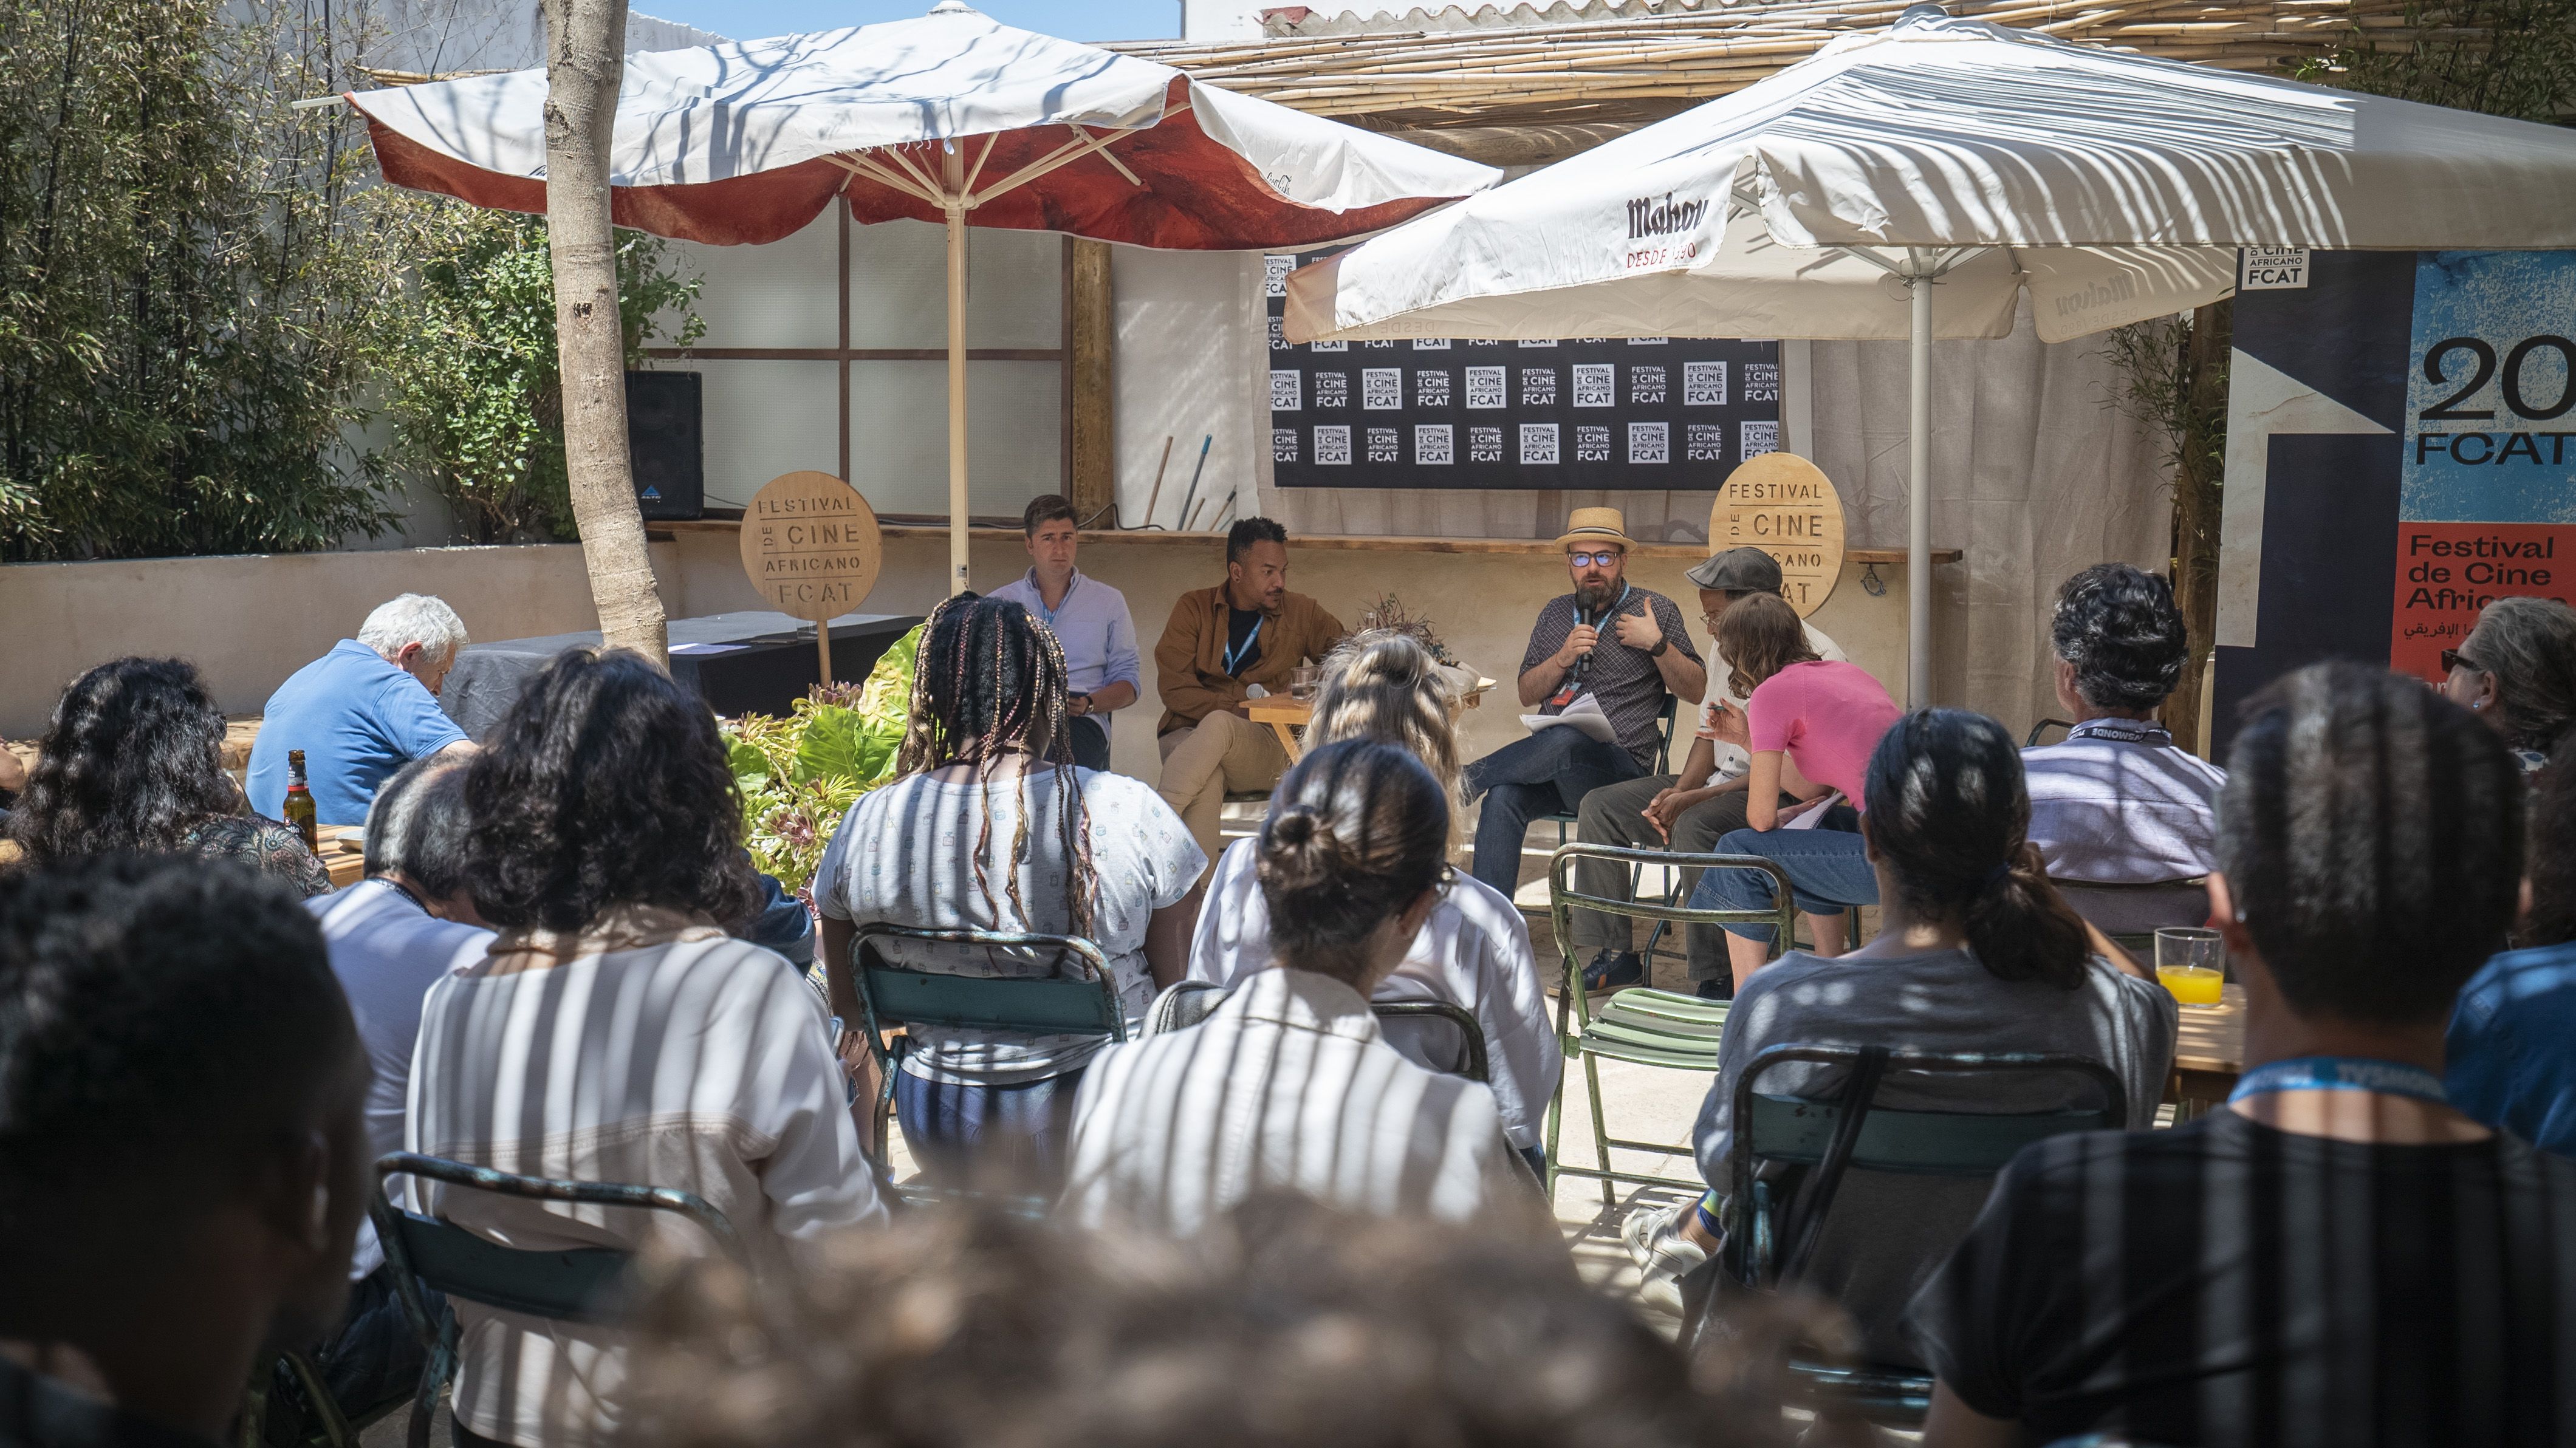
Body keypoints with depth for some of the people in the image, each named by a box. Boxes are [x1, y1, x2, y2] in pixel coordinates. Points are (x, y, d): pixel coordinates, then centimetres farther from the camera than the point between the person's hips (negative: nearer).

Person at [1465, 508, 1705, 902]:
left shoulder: (1656, 611, 10)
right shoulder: (1556, 613, 21)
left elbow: (1695, 690, 7)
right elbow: (1526, 694, 18)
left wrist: (1656, 643, -8)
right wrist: (1564, 658, 0)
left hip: (1620, 766, -3)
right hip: (1548, 757, 4)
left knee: (1565, 741, -39)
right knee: (1503, 799, -31)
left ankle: (1464, 780, -20)